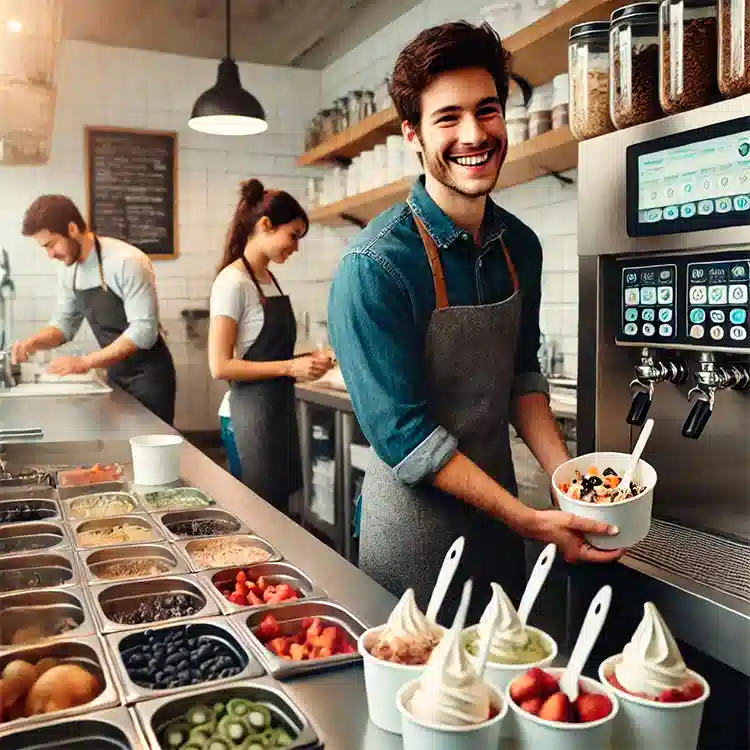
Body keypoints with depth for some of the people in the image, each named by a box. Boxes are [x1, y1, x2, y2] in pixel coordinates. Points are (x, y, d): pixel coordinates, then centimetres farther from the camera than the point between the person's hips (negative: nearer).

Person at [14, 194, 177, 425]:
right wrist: (32, 343, -9)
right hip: (116, 375, 7)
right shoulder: (69, 271, 2)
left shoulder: (127, 261, -22)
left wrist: (85, 362, -28)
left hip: (148, 374, -7)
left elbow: (144, 330, -26)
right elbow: (65, 324, 12)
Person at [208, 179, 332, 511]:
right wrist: (290, 367, -19)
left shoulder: (269, 278, 11)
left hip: (279, 409, 8)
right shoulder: (233, 282, -14)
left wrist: (304, 362, 3)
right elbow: (220, 366, -19)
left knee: (277, 511, 12)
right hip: (251, 414, -8)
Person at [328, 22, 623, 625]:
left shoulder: (521, 246, -1)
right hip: (415, 520, -6)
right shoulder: (376, 267, -22)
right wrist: (530, 521, -21)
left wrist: (565, 478, -6)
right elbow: (403, 435, -22)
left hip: (497, 502, 6)